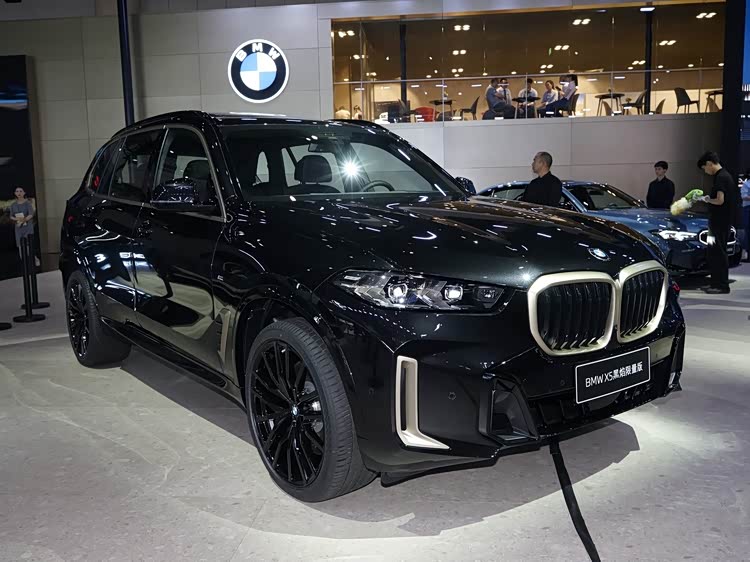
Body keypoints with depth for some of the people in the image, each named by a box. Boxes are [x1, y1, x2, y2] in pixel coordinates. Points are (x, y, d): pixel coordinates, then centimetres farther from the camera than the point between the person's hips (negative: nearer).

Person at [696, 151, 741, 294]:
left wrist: (707, 199, -7)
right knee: (714, 253, 14)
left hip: (721, 222, -10)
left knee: (719, 253, -6)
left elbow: (720, 200, -23)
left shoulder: (721, 177, -16)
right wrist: (709, 198, 11)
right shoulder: (723, 176, 15)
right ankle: (716, 283, 20)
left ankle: (723, 286, -2)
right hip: (718, 222, 10)